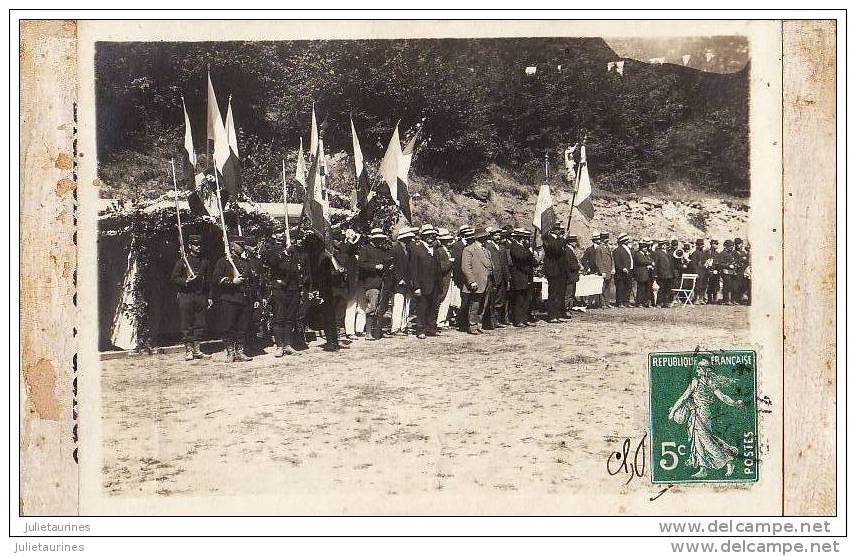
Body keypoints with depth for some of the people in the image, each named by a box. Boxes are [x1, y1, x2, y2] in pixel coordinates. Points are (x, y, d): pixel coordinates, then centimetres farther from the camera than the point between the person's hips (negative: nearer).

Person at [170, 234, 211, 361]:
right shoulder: (182, 261, 0)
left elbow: (208, 280, 16)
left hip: (201, 297, 4)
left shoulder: (204, 262, 14)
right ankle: (188, 351, 5)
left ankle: (196, 349, 14)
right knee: (186, 325, -1)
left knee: (200, 325, 6)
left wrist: (209, 297, 12)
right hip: (186, 296, -4)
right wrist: (185, 281, -19)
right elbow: (175, 278, 0)